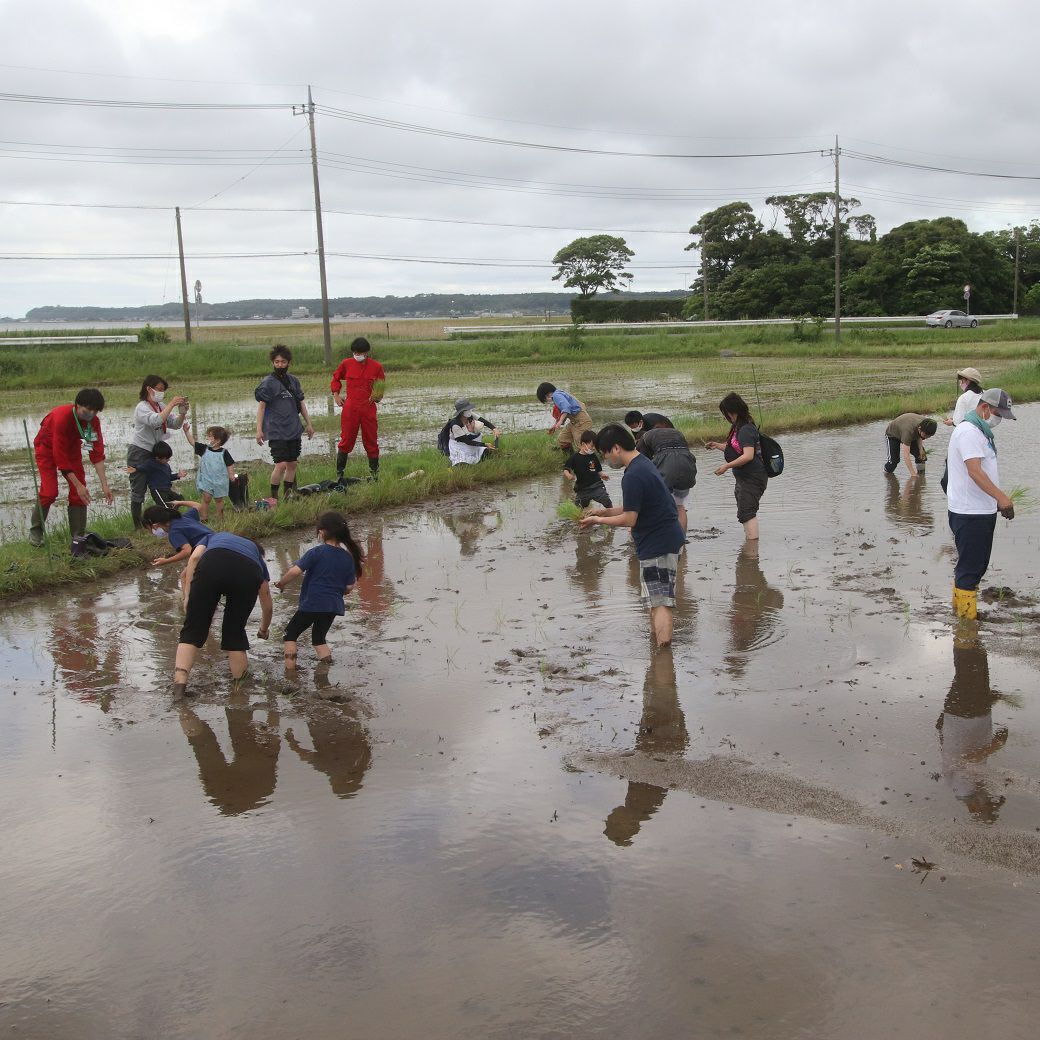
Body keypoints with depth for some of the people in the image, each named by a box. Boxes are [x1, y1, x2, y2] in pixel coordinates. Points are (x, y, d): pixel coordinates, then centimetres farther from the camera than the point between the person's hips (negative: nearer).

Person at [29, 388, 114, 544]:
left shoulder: (93, 421, -21)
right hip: (48, 448, -5)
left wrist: (104, 485, -25)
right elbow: (61, 457, -34)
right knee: (49, 492, -16)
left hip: (71, 447, 5)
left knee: (78, 492, -6)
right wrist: (78, 485, -33)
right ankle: (35, 531, 6)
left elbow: (97, 453, -20)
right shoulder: (62, 417, -37)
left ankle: (78, 536, 2)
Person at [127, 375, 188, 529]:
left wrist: (182, 412, -13)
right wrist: (171, 404, -30)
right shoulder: (142, 408, -14)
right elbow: (157, 420, -34)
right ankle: (138, 526, 3)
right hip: (139, 452, -7)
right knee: (138, 490, -2)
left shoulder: (161, 406, 8)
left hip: (154, 452, 7)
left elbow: (176, 424, 5)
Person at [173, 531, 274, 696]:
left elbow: (194, 558, 15)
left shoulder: (212, 537, 42)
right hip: (248, 573, 1)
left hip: (212, 565, -1)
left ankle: (179, 683, -6)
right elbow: (268, 606, 44)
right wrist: (264, 630, 62)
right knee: (235, 632, 19)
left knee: (193, 629, 6)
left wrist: (187, 598, 13)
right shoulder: (256, 553, 42)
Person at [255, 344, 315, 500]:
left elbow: (301, 403, 18)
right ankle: (273, 496, 0)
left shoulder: (293, 381, 11)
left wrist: (309, 424, 18)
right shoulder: (268, 382, -6)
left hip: (294, 431, 6)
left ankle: (289, 494, 22)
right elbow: (261, 406, -7)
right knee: (281, 464, -13)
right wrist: (259, 430, -12)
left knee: (292, 464, 9)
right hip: (276, 432, -6)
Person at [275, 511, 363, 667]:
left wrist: (281, 583, -2)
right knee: (319, 638, 24)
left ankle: (290, 669, 2)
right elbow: (349, 587, 6)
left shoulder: (316, 553, -11)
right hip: (333, 606, 5)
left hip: (312, 604, -5)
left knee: (290, 634, 11)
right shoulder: (348, 558, 4)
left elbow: (295, 571, -19)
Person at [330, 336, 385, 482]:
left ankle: (374, 472, 17)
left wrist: (377, 397, -10)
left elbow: (381, 387, 9)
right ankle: (339, 473, 10)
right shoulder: (346, 364, 1)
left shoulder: (376, 366, -1)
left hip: (369, 409, 0)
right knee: (346, 440, 2)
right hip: (350, 408, 0)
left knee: (371, 441, 7)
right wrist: (336, 395, 7)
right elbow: (336, 378, 17)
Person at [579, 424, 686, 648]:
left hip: (657, 544, -11)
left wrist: (598, 520, -6)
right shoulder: (644, 463, 11)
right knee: (657, 598, 20)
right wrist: (605, 512, 12)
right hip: (669, 537, 11)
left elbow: (629, 519, -19)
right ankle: (655, 640, 31)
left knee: (660, 602, -8)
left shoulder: (633, 476, -22)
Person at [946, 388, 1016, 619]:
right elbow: (975, 471, -29)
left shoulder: (980, 431, 16)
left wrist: (998, 501, 24)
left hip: (982, 510, 11)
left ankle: (960, 607, 30)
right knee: (970, 567, -5)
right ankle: (965, 617, 1)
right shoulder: (969, 432, -18)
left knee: (977, 565, 19)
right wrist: (1001, 497, -36)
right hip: (969, 513, -11)